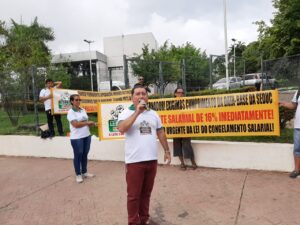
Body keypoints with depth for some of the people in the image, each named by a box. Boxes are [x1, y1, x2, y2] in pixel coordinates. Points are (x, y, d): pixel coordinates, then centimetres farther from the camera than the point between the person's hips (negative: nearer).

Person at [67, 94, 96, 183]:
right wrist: (88, 123, -12)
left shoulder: (83, 110, 11)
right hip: (76, 137, -6)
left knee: (85, 155, 14)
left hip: (87, 136, 6)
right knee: (78, 155, 5)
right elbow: (76, 124, -19)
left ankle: (84, 172, 28)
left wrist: (91, 124, -6)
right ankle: (78, 174, 18)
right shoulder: (70, 112, -10)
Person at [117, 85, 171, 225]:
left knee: (146, 193, 17)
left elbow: (161, 133, 17)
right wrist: (137, 112, -22)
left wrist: (167, 151, 17)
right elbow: (121, 129, -23)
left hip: (152, 160, 5)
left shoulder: (153, 114, 11)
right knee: (133, 195, 6)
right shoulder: (126, 113, -4)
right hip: (134, 161, -4)